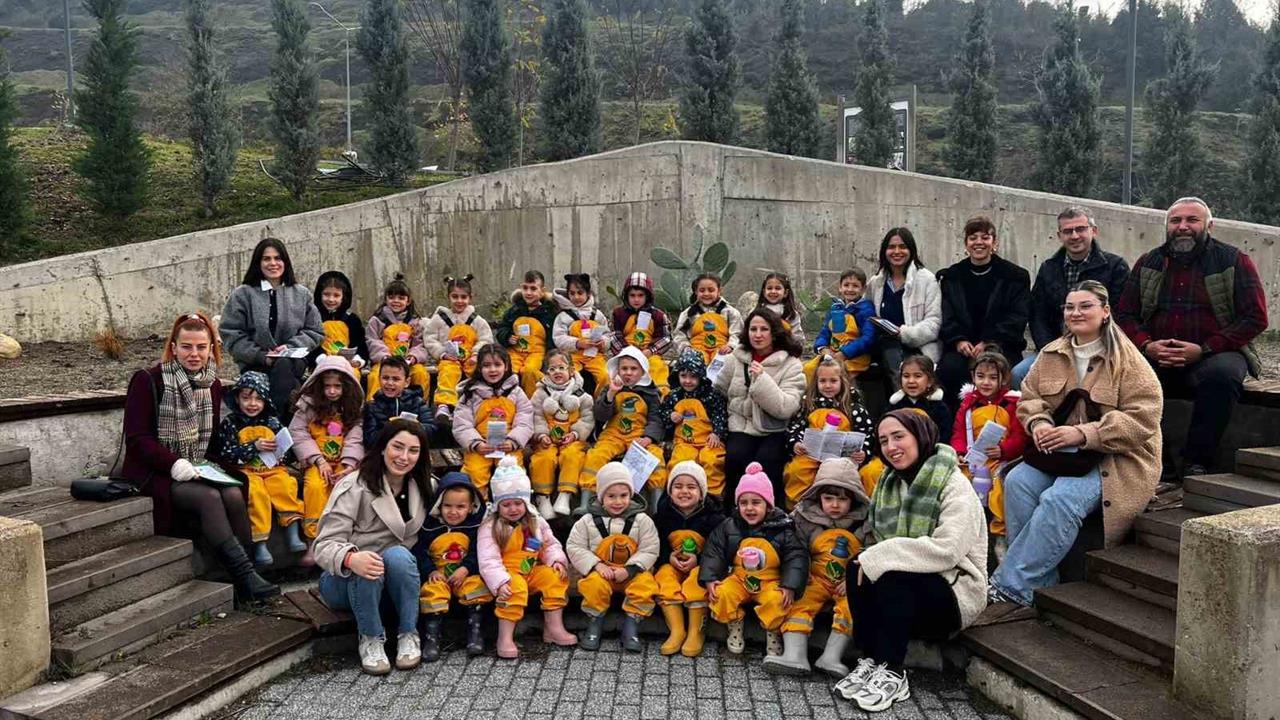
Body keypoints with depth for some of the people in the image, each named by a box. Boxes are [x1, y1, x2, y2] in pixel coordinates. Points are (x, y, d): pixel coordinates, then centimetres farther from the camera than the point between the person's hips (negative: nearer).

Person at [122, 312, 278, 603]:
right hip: (155, 472, -5)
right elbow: (136, 438, -11)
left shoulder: (212, 385, 12)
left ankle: (245, 581, -24)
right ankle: (246, 578, -33)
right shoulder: (148, 381, -6)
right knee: (209, 498, -31)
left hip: (198, 471, 5)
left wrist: (209, 465, -2)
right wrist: (174, 464, -24)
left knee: (234, 495, -26)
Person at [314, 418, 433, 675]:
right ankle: (370, 639, -15)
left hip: (395, 579, 3)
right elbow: (325, 544, -22)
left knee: (397, 555, -32)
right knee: (367, 567, -37)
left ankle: (408, 635, -15)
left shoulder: (422, 490, 2)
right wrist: (350, 559, -43)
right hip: (345, 580, -3)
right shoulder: (354, 486, -16)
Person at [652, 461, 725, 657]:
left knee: (698, 582, -33)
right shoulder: (662, 513, 2)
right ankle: (677, 630, -26)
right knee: (664, 579, -29)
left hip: (703, 565, -2)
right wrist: (669, 557, -15)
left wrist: (698, 559, -23)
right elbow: (655, 545, 5)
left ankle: (695, 632, -22)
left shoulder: (713, 515, -7)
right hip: (671, 564, 2)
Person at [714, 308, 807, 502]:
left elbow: (785, 408, -12)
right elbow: (717, 392, 16)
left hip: (775, 432, -2)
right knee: (735, 457, -28)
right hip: (742, 428, 3)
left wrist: (762, 378, -20)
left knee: (766, 461, -32)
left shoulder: (791, 365, 0)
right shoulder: (736, 359, 12)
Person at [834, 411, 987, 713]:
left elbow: (946, 550, -28)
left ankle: (892, 675, -21)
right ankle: (871, 661, -13)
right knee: (858, 569, -20)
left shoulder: (954, 485, -15)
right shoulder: (889, 482, 8)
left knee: (892, 578, -31)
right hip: (905, 591, 6)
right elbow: (873, 537, 7)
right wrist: (869, 559, -16)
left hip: (954, 592, -6)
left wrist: (878, 558, -26)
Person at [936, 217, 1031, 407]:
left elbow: (1017, 317, -1)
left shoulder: (1015, 276, 8)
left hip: (1000, 346, -1)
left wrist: (990, 342, -15)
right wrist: (958, 340, -13)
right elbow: (946, 317, 6)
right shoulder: (951, 277, 15)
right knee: (948, 368, -30)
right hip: (962, 346, 2)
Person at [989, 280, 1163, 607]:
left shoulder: (1129, 361, -7)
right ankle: (1040, 585, -19)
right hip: (1059, 450, 6)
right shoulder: (1051, 355, 11)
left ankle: (1011, 584, -26)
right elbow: (1029, 397, 13)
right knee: (1017, 482, -24)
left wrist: (1083, 434, -24)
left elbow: (1141, 419, -15)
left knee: (1060, 499, -32)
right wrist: (1038, 423, -12)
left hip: (1115, 457, -5)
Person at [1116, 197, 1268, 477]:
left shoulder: (1234, 260, 5)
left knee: (1222, 373, -37)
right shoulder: (1148, 263, 14)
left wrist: (1203, 349, -14)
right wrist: (1147, 346, -11)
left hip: (1214, 356, -2)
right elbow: (1125, 315, 11)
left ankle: (1196, 463, -25)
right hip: (1156, 358, 2)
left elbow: (1255, 317, -3)